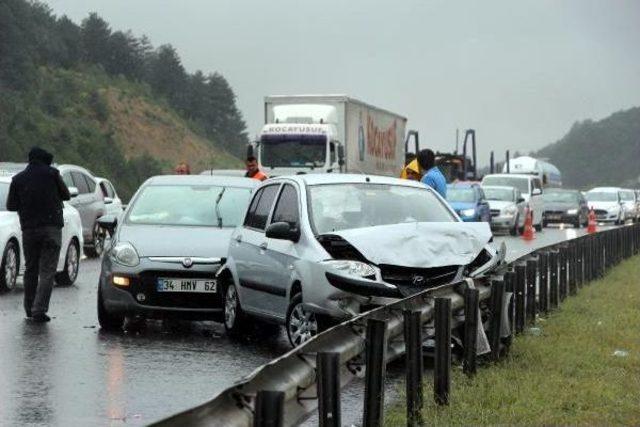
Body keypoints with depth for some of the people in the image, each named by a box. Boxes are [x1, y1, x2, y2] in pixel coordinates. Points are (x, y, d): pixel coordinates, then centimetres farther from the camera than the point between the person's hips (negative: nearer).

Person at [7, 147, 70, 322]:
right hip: (51, 228, -2)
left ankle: (30, 308, 22)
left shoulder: (18, 179, 4)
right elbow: (66, 195, 8)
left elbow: (11, 206, 6)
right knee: (47, 271, -2)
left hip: (28, 229, 2)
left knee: (30, 270, 17)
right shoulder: (51, 173, -1)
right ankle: (39, 310, -13)